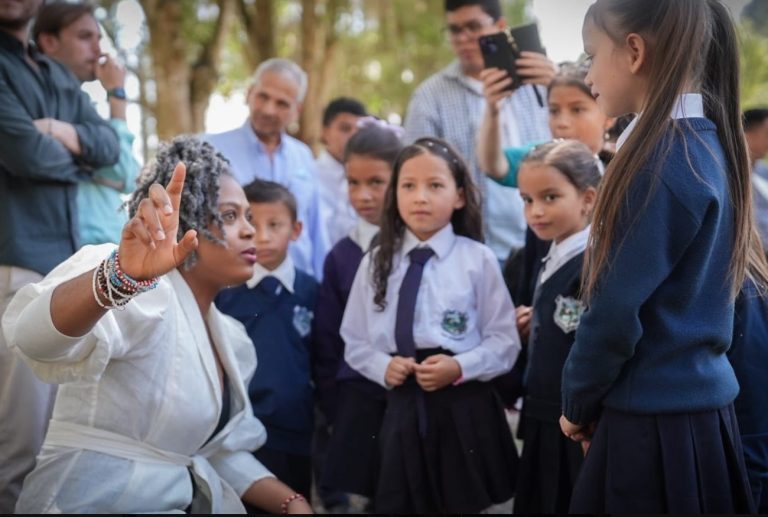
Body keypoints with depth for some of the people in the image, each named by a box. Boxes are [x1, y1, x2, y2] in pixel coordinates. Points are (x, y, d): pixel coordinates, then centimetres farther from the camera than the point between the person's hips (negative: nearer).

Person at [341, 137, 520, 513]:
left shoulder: (478, 260, -6)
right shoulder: (375, 263, 5)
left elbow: (504, 341, -3)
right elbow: (355, 342, 10)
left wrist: (460, 367, -17)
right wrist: (383, 367, -9)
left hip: (465, 411, -2)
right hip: (402, 411, 3)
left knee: (465, 505, 9)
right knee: (401, 506, 11)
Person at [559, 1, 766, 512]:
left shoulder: (661, 159, -20)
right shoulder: (711, 146, 7)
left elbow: (617, 307, -19)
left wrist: (578, 403, -2)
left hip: (656, 421, -8)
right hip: (702, 403, 8)